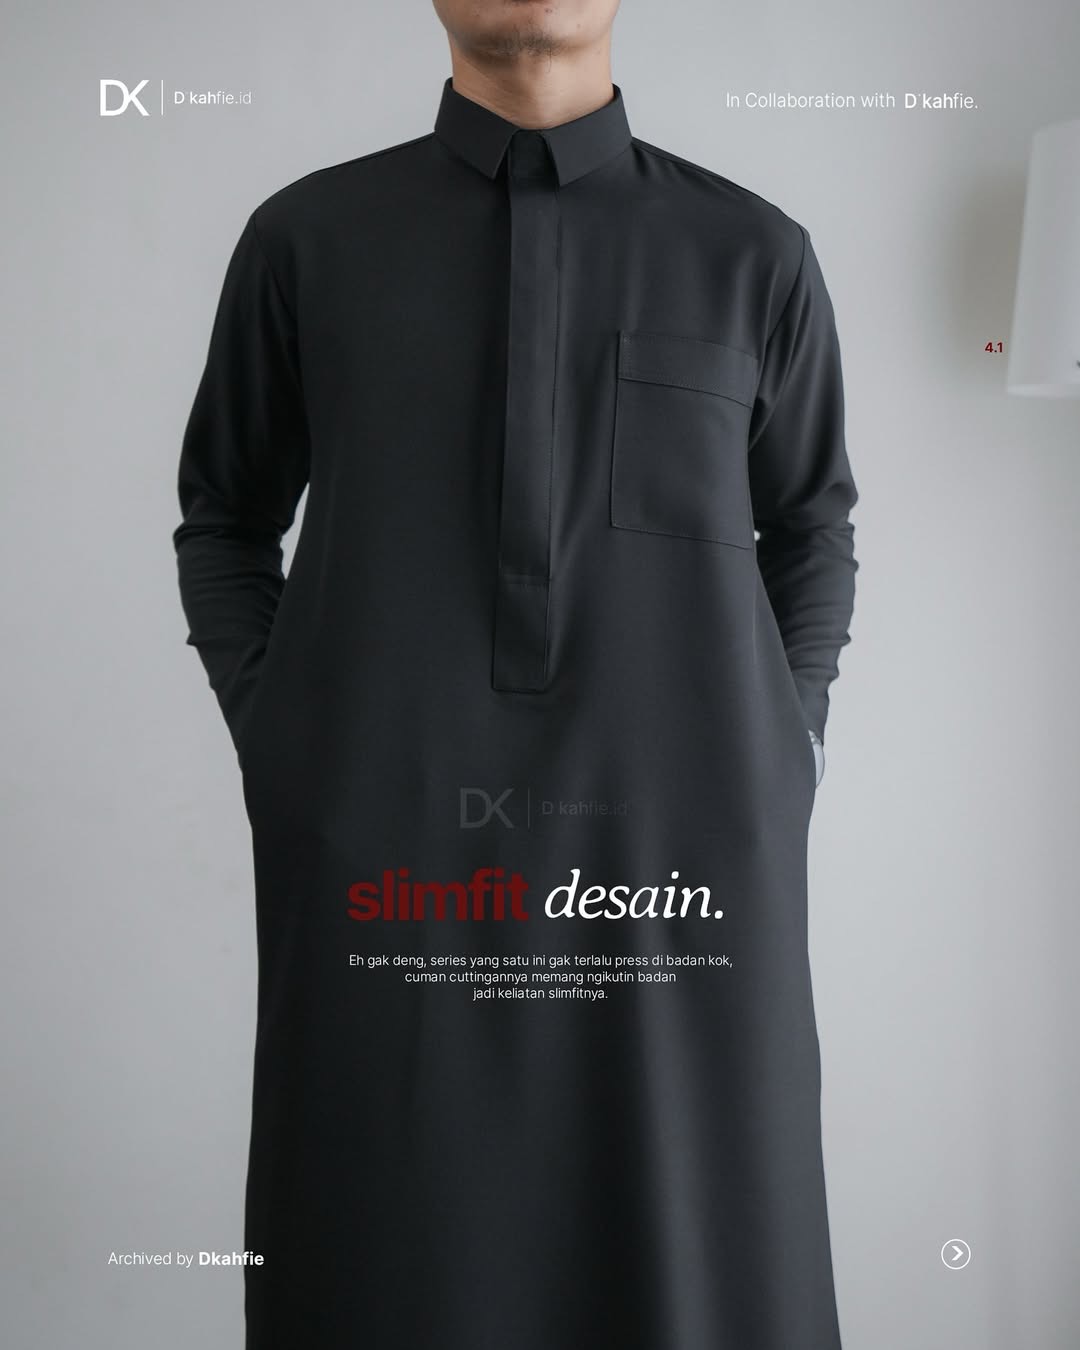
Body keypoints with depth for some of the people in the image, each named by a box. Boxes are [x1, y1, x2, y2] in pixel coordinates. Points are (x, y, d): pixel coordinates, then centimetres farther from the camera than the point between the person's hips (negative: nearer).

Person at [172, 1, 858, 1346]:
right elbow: (224, 520, 15)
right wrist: (277, 755, 4)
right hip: (387, 880, 0)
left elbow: (813, 525, 18)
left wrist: (780, 768, 7)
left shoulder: (755, 255, 4)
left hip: (684, 881, 1)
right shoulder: (305, 241, 3)